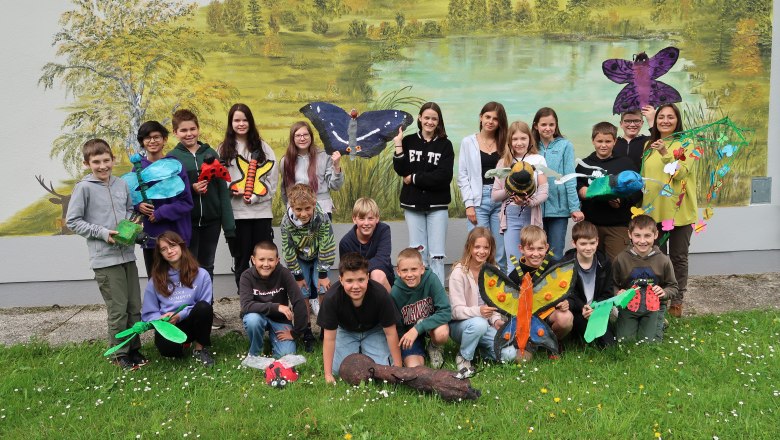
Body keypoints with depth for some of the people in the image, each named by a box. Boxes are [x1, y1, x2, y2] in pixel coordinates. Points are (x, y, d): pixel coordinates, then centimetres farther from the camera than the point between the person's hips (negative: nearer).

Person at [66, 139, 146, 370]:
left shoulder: (122, 184, 7)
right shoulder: (84, 188, -6)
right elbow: (72, 221, -4)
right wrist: (103, 233, -13)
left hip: (127, 254, 5)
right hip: (104, 258, -5)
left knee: (134, 306, 10)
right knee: (118, 309, -1)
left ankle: (134, 348, 24)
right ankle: (119, 353, 14)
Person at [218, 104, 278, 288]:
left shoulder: (262, 147, 7)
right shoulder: (224, 149, 6)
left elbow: (273, 175, 1)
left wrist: (255, 196, -9)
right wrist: (233, 190, -15)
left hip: (261, 209, 0)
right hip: (236, 211, 0)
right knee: (241, 257, 7)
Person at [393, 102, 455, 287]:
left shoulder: (445, 145, 1)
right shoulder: (408, 141, 5)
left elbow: (444, 176, -10)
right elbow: (401, 170, -4)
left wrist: (414, 178, -8)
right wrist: (398, 147, -13)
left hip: (437, 205, -1)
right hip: (413, 204, 1)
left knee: (437, 255, -1)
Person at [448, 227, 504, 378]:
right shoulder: (459, 272, -15)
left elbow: (494, 302, 7)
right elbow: (456, 310, -19)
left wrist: (496, 320, -14)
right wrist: (478, 311, -37)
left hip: (484, 323, 5)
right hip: (458, 324, -4)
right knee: (479, 324, -38)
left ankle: (477, 346, 11)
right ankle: (463, 357, -11)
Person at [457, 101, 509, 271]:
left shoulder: (504, 144, 10)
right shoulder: (468, 142, 6)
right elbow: (463, 176, 3)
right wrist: (469, 204, -6)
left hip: (501, 200, 2)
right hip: (478, 200, -2)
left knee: (501, 252, 2)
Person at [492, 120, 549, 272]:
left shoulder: (538, 160, 5)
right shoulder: (504, 162, 10)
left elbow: (544, 193, -2)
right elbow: (494, 195, 8)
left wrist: (529, 201, -22)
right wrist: (508, 191, -12)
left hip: (531, 216, -1)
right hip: (510, 216, 1)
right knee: (513, 265, -1)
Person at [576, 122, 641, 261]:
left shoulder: (626, 163, 5)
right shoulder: (584, 164, 12)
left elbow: (637, 190, 2)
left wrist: (622, 201, -15)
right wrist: (580, 191, -6)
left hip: (618, 225, -2)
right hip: (590, 223, 2)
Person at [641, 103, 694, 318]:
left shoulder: (686, 144, -3)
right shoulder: (648, 146, 10)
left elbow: (681, 173, -18)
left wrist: (665, 153, -31)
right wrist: (642, 206, 7)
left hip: (680, 211, -3)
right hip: (654, 210, 3)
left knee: (678, 258, 7)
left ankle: (677, 301, 18)